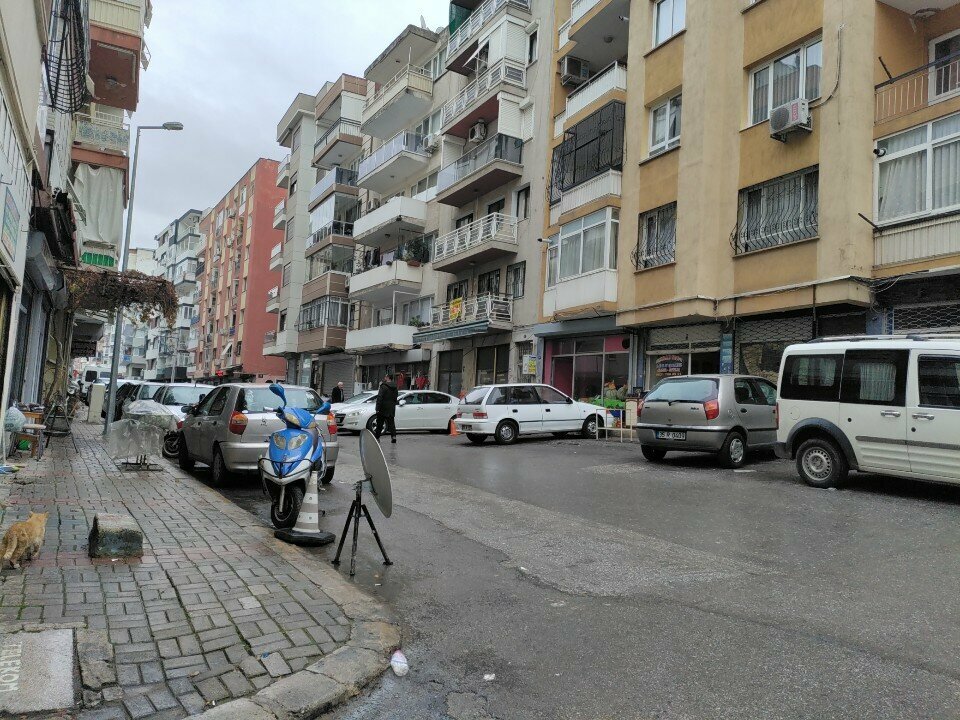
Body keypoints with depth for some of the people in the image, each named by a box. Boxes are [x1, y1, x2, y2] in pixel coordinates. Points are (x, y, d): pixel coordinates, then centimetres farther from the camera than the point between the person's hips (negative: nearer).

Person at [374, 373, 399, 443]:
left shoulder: (383, 387, -13)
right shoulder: (395, 388, 11)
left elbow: (379, 398, -18)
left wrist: (378, 408, -17)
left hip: (383, 409, -6)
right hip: (392, 409, 6)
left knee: (379, 424, 6)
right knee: (391, 423, 7)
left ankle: (377, 437, 12)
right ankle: (393, 436, -7)